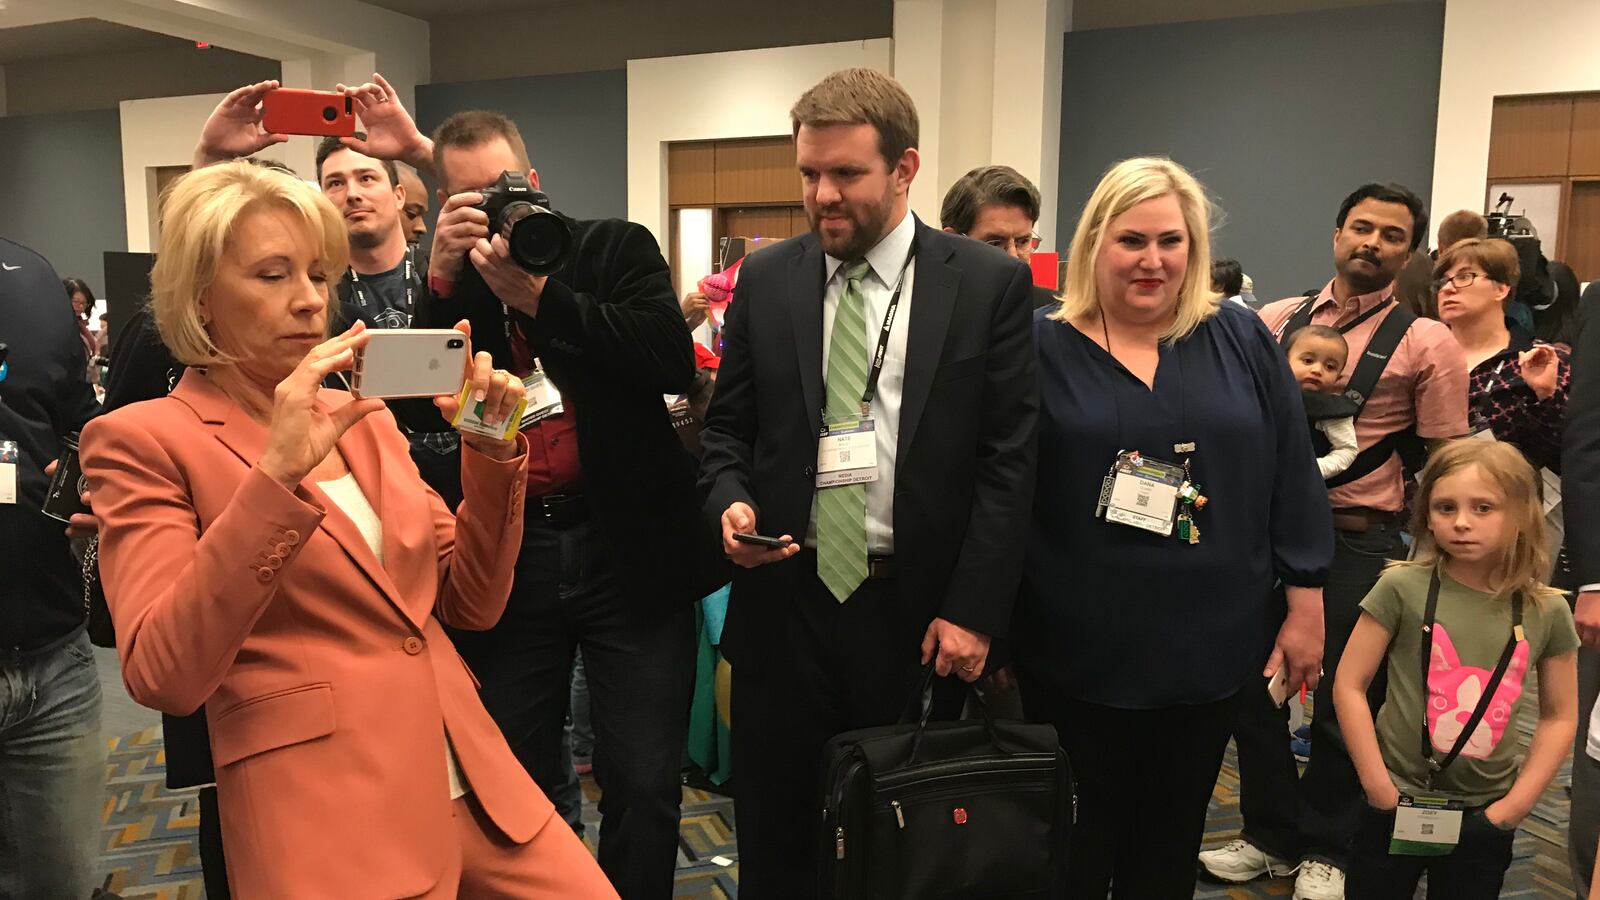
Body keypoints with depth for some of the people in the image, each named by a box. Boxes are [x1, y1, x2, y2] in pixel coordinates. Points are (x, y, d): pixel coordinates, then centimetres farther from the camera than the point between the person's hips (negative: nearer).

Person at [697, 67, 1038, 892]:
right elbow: (726, 427, 10)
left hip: (920, 612, -2)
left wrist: (973, 609, -9)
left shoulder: (991, 283, -3)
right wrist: (732, 501, -11)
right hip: (784, 604, 2)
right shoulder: (764, 281, 4)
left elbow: (1009, 458, -5)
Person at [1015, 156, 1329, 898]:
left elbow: (1292, 477, 5)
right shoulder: (1042, 349, -5)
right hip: (1077, 652, -2)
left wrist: (1305, 605, 3)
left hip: (1208, 646, 3)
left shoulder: (1241, 342, 2)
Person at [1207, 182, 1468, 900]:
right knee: (1252, 687, 9)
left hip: (1360, 543, -3)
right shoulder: (1275, 321, 6)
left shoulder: (1427, 344, -2)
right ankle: (1270, 835, 29)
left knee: (1344, 702, 8)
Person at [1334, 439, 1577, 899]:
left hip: (1485, 817, 2)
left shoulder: (1548, 612, -4)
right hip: (1397, 805, -2)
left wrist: (1516, 804, -2)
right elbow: (1349, 686, -9)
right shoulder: (1402, 588, -12)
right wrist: (1378, 786, -11)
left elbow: (1560, 717, 5)